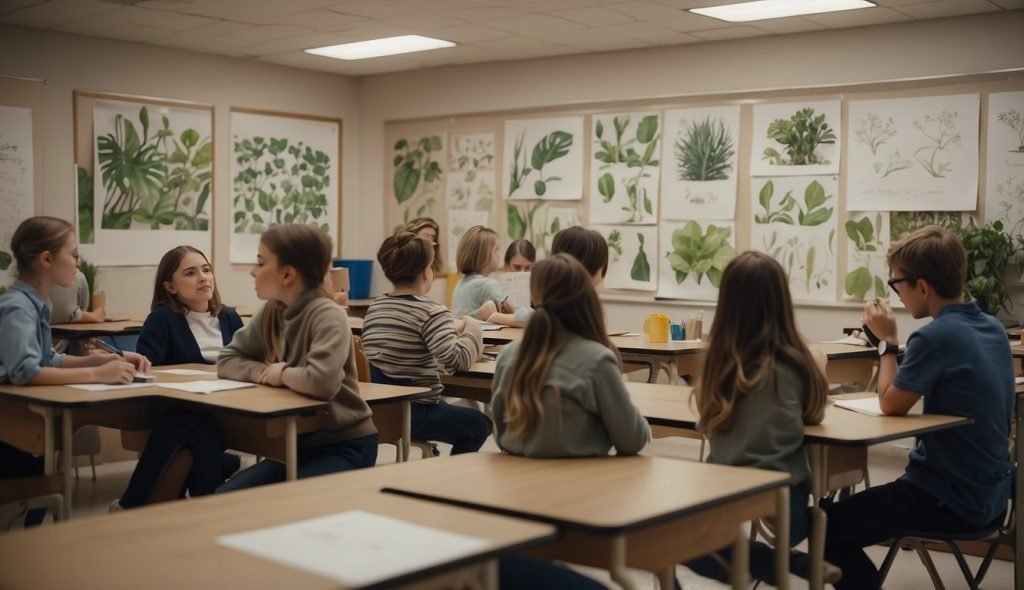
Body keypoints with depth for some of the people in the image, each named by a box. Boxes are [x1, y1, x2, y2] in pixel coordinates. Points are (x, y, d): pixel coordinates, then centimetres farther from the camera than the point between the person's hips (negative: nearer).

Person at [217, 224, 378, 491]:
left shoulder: (328, 316, -21)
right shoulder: (271, 313, 3)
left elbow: (322, 381, -37)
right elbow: (227, 361, 8)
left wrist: (282, 374, -17)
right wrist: (264, 372, -12)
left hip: (345, 446, -7)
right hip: (298, 443, 7)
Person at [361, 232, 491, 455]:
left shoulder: (375, 307, 8)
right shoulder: (431, 312, -16)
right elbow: (456, 360, -26)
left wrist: (451, 329, 15)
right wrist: (471, 328, -7)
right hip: (410, 412, -8)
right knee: (480, 424, 21)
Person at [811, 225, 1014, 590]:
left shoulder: (936, 336, -24)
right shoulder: (993, 328, 4)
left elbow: (891, 405, -13)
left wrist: (887, 341, -5)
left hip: (950, 501, -9)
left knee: (827, 525, -1)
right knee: (853, 507, 26)